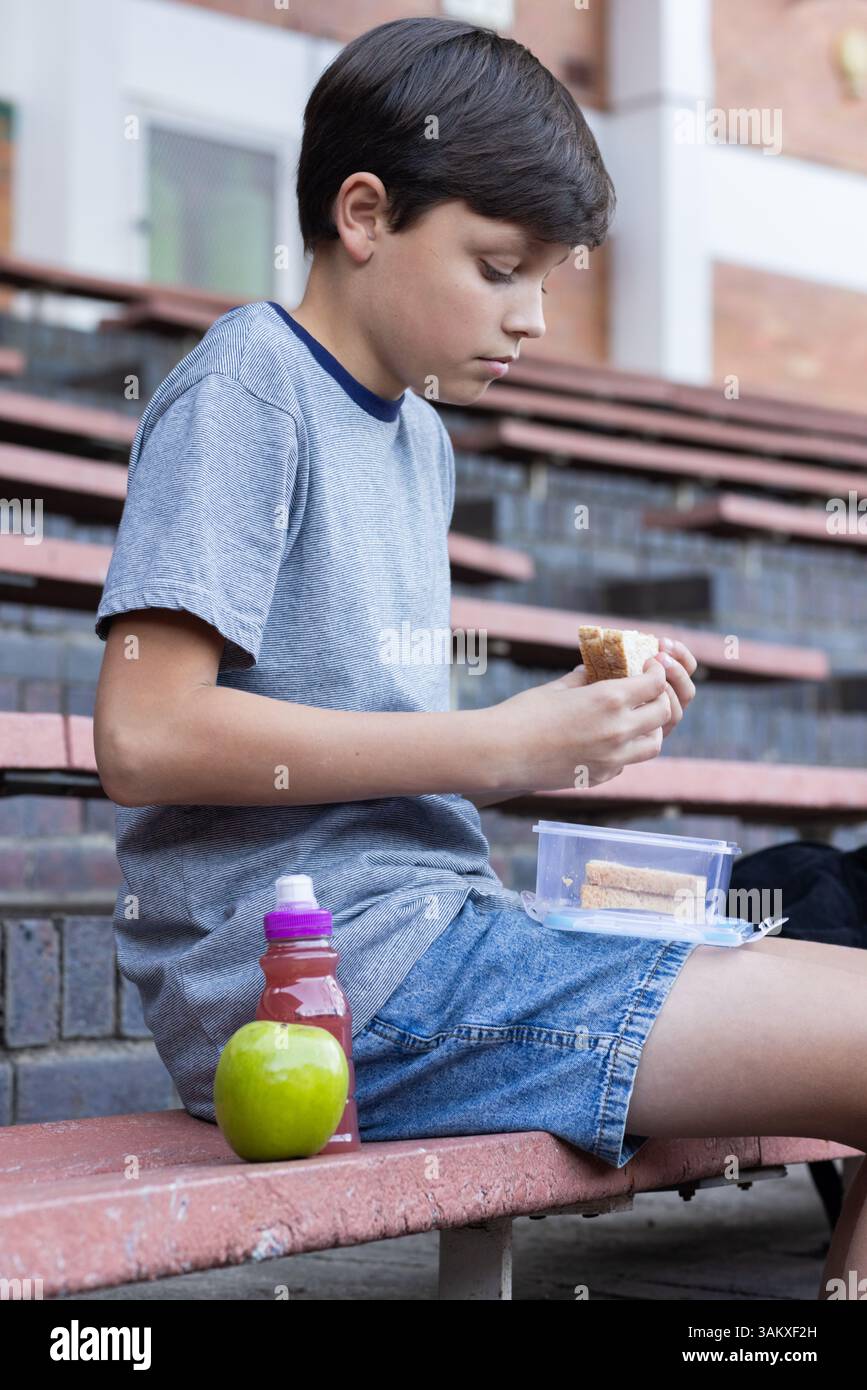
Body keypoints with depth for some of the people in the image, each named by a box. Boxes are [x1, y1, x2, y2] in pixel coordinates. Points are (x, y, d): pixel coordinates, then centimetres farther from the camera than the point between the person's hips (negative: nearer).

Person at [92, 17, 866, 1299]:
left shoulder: (423, 438, 21)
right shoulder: (249, 386, -6)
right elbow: (145, 735, -17)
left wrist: (576, 731, 4)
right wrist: (499, 743, -14)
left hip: (434, 934, 9)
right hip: (326, 980, -9)